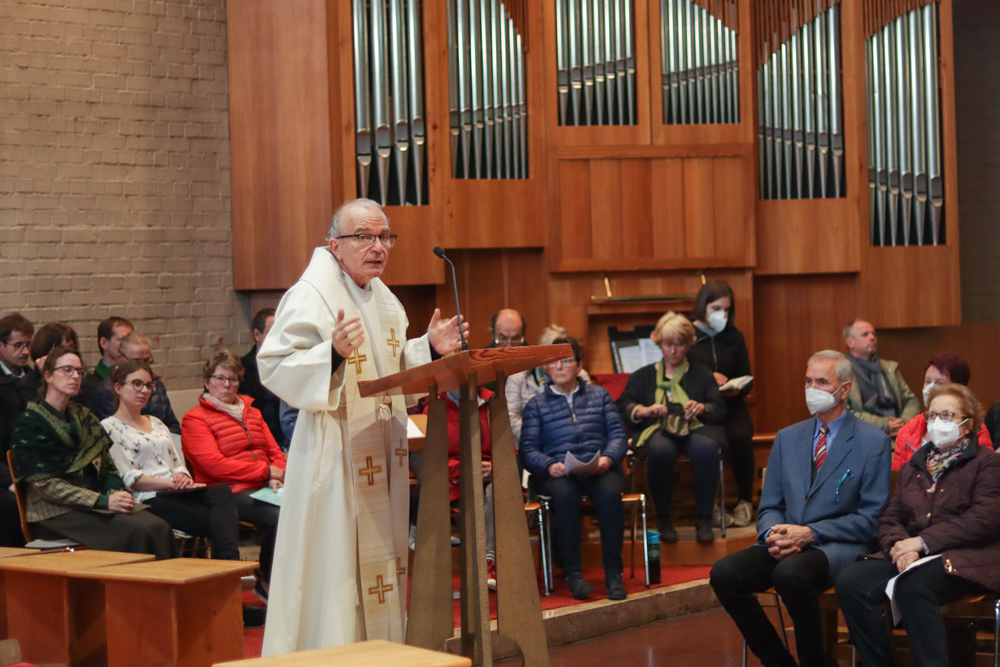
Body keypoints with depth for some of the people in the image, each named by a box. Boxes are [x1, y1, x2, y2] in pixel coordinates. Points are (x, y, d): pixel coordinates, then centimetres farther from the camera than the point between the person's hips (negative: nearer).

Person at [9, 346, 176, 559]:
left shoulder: (84, 417, 19)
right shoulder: (30, 422, -2)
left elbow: (107, 467, 17)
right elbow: (45, 484, -11)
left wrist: (117, 493, -8)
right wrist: (104, 501, -18)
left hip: (92, 508, 6)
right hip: (57, 515, -6)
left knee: (158, 526, -23)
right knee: (138, 530, -29)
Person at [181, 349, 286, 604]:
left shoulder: (252, 412, 25)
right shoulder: (195, 419, 3)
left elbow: (275, 452, 21)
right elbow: (215, 465, -10)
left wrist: (276, 477, -3)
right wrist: (266, 471, -10)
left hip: (264, 488, 6)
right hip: (231, 493, -6)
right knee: (278, 516, -33)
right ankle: (267, 582, -12)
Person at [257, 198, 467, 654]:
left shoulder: (383, 299, 13)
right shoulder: (310, 296, -13)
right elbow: (274, 367, -19)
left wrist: (430, 348, 6)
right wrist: (333, 354, -33)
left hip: (382, 456, 8)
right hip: (334, 457, -8)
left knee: (379, 559, 13)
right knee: (336, 561, -6)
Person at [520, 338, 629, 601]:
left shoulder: (599, 394, 21)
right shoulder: (536, 404, 17)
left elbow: (618, 433, 10)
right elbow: (528, 449, 4)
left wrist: (608, 458, -12)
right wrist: (550, 466, -17)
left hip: (599, 469, 1)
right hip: (557, 473, -1)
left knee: (609, 492, -35)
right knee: (565, 493, -37)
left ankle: (613, 573, -28)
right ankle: (572, 573, -28)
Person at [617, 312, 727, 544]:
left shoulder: (702, 374, 25)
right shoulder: (642, 376, 25)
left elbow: (720, 409, 14)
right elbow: (623, 407, 12)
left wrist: (703, 408, -8)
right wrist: (646, 410, -8)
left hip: (696, 428, 1)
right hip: (657, 429, -1)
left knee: (706, 448, -37)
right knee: (660, 450, -39)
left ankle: (704, 520, -27)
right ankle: (664, 520, -24)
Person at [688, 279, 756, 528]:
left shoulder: (734, 337, 13)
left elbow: (747, 379, 16)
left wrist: (737, 389, -6)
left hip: (730, 405, 3)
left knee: (740, 436, -30)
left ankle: (745, 501, -7)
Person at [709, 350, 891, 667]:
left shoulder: (873, 442, 2)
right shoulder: (787, 438, 17)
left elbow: (871, 518, -3)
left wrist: (810, 533, -15)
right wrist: (774, 533, -9)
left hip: (837, 547, -5)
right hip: (785, 545, 5)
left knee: (790, 572, -38)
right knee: (723, 572, -23)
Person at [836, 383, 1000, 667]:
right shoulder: (912, 466, 24)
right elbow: (890, 519, 16)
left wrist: (922, 542, -13)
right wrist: (900, 546, -9)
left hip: (963, 558, -6)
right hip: (908, 558, 6)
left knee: (911, 588, -38)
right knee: (849, 583, -22)